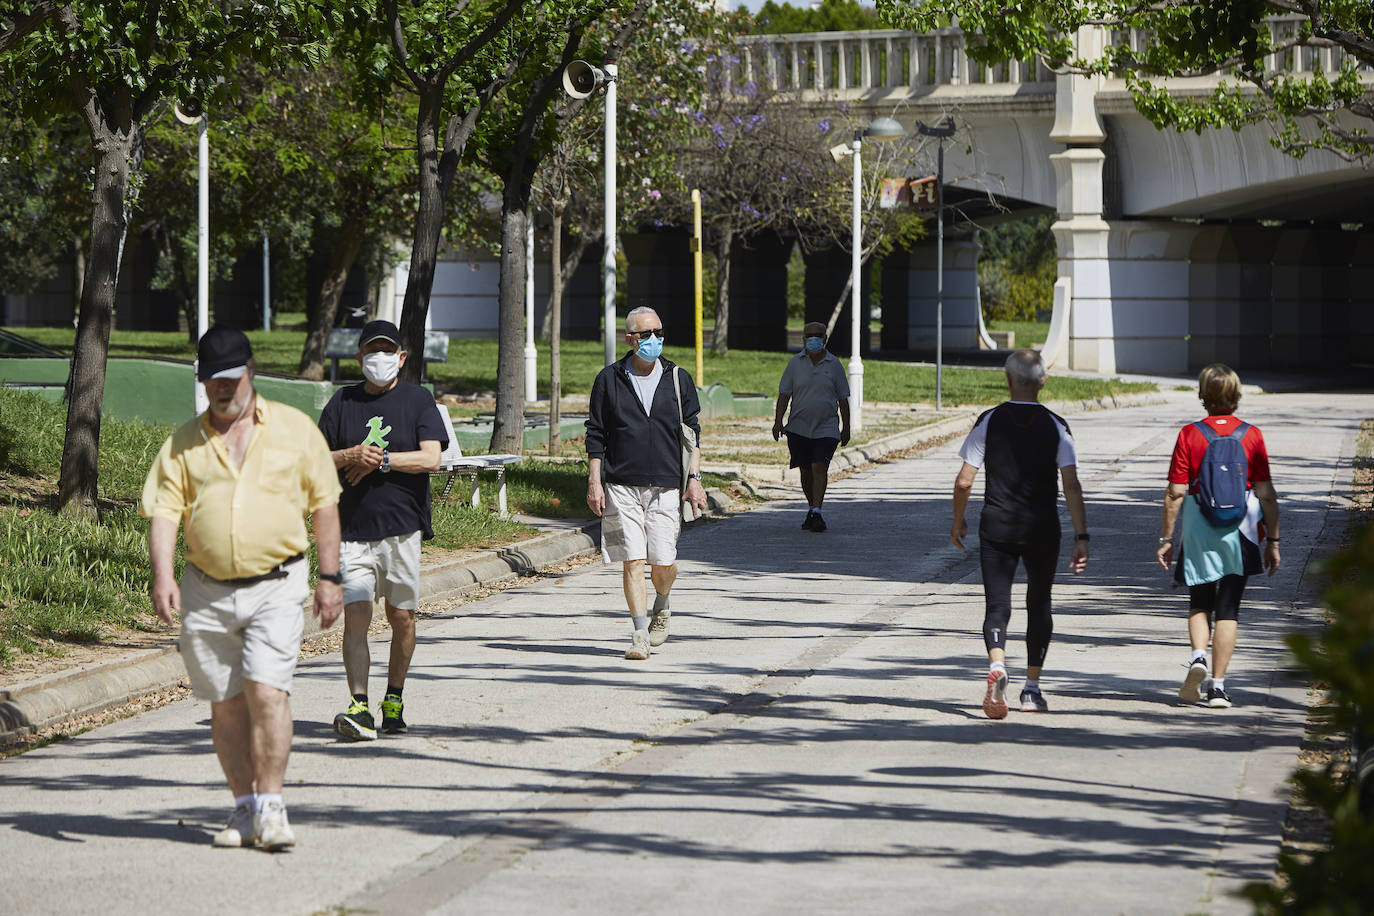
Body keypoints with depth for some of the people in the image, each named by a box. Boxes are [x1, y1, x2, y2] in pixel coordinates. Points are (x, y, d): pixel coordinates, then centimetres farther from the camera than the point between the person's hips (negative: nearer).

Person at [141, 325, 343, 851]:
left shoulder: (294, 429, 6)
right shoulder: (183, 443, 8)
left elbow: (324, 506, 8)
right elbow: (163, 511, 1)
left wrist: (329, 578, 4)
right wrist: (162, 576, -14)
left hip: (276, 585, -2)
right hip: (207, 591, 3)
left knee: (267, 692, -15)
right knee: (225, 703, 6)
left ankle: (270, 808, -10)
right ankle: (245, 808, 15)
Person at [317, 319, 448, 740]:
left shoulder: (417, 400, 4)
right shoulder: (342, 402, 10)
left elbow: (431, 458, -8)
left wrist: (380, 460, -13)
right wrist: (351, 457, -12)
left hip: (402, 528, 0)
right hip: (353, 529, 0)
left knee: (402, 617, 7)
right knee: (355, 616, -12)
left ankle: (394, 701, 23)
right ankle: (359, 708, -18)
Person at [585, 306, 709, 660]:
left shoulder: (678, 379, 7)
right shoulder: (609, 380, 4)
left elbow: (692, 432, 10)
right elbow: (596, 435, 7)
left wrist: (694, 478, 2)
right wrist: (594, 481, 0)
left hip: (666, 485, 1)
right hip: (621, 487, -1)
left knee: (663, 561, -2)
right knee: (632, 561, -7)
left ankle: (661, 607, 30)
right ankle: (640, 633, -2)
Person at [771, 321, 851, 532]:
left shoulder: (834, 365, 3)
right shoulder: (795, 363, 4)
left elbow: (843, 399, 9)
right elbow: (784, 394, 5)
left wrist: (846, 428, 8)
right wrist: (778, 421, -7)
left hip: (826, 428, -2)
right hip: (799, 428, 2)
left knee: (820, 467, -16)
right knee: (806, 471, 8)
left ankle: (816, 512, -19)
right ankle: (812, 509, 26)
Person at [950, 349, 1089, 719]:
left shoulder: (989, 421, -3)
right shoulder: (1055, 425, -2)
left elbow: (964, 481, -4)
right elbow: (1071, 485, -8)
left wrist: (958, 521, 12)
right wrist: (1081, 537, -5)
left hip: (997, 525, -1)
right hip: (1042, 528, 1)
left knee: (997, 603, 0)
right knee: (1039, 603, 16)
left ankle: (997, 665, -29)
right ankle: (1032, 688, 18)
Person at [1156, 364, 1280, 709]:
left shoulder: (1189, 435, -5)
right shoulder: (1252, 436, -2)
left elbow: (1175, 493, -6)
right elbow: (1266, 494, -2)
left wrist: (1166, 539, 2)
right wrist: (1272, 541, 6)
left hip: (1198, 530, 0)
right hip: (1239, 533, 0)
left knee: (1200, 603, 17)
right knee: (1228, 608, 6)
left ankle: (1198, 657, -7)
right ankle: (1217, 685, 3)